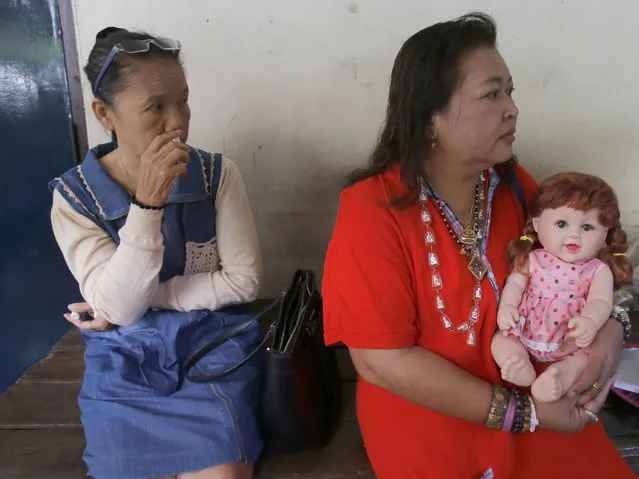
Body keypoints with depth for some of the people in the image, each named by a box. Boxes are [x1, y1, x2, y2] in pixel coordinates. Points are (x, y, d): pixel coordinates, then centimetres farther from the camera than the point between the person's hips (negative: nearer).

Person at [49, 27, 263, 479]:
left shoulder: (218, 174, -7)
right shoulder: (73, 197, -7)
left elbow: (243, 280, -8)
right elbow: (119, 307, -16)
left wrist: (145, 298, -13)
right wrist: (147, 202, -28)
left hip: (214, 346, 0)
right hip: (124, 363, 1)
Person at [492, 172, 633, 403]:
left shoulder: (599, 271, -4)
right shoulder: (532, 260, -1)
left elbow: (601, 301, -16)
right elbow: (515, 283, -3)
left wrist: (591, 321, -39)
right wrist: (507, 306, -25)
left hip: (573, 343, -1)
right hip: (525, 334, 1)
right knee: (500, 340, -15)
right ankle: (518, 362, -36)